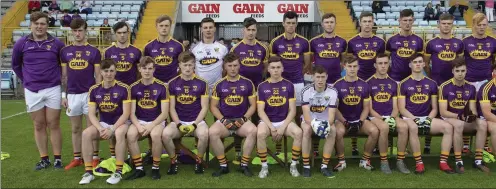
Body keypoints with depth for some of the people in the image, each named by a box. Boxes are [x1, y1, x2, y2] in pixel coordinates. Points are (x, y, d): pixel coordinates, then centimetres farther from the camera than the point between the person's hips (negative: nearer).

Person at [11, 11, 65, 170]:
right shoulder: (21, 44, 0)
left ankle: (57, 159, 10)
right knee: (39, 126, 9)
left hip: (53, 90, -1)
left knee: (54, 125, 2)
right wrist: (26, 81, 13)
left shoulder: (57, 43, -3)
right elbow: (16, 65, 15)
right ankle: (44, 159, 18)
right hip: (32, 91, 2)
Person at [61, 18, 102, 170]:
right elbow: (64, 75, 10)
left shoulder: (94, 51, 0)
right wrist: (63, 95, 5)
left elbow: (98, 75, 0)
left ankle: (95, 157, 11)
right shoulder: (65, 51, 7)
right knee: (76, 129, 11)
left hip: (89, 94, -3)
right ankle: (77, 158, 20)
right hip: (72, 95, 3)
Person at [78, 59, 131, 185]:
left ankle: (118, 172, -27)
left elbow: (126, 113, -14)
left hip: (120, 123, -4)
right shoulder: (94, 90, 0)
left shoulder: (123, 88, -11)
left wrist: (112, 129, -23)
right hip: (103, 123, 4)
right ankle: (88, 172, -15)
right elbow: (91, 114, -2)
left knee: (119, 133, -37)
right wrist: (101, 129, -20)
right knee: (86, 133, -24)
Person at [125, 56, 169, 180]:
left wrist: (151, 126, -21)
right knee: (130, 134, -31)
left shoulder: (161, 87, -6)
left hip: (157, 121, -2)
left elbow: (164, 113, -8)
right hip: (140, 121, 2)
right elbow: (132, 113, 0)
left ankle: (156, 168, -15)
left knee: (155, 134, -36)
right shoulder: (134, 87, 2)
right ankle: (139, 169, -15)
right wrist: (139, 126, -19)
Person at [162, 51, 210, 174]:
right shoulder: (173, 83, 3)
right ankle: (174, 161, -3)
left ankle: (199, 161, -6)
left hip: (197, 121, -1)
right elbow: (172, 108, 3)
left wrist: (194, 124, -13)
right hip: (178, 121, 1)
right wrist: (179, 125, -12)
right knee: (165, 134, -29)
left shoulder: (202, 83, -1)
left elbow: (204, 108, -2)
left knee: (204, 134, -34)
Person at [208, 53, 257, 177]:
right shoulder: (219, 84, 7)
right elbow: (213, 106, 7)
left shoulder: (247, 83, 6)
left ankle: (244, 165, -15)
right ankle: (223, 166, -14)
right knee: (212, 132, -31)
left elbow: (253, 105, 6)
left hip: (242, 120, 0)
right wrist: (223, 120, -9)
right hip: (224, 120, 0)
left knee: (253, 131, -33)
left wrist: (244, 119, -9)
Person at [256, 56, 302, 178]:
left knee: (298, 133, -28)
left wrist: (283, 127, -14)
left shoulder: (289, 85, 1)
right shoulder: (262, 86, 0)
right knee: (260, 134, -33)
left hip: (284, 121, 1)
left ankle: (293, 165, -9)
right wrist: (271, 127, -16)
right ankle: (264, 166, -14)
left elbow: (292, 110, -2)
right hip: (267, 121, -1)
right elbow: (261, 111, -4)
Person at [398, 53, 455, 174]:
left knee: (448, 127, -20)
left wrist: (428, 119, -7)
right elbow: (402, 109, -3)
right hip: (409, 118, -4)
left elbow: (434, 108, 12)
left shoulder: (431, 84, 11)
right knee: (413, 128, -38)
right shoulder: (404, 84, 2)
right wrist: (415, 119, -16)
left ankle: (443, 162, -15)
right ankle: (419, 163, -27)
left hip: (427, 118, 4)